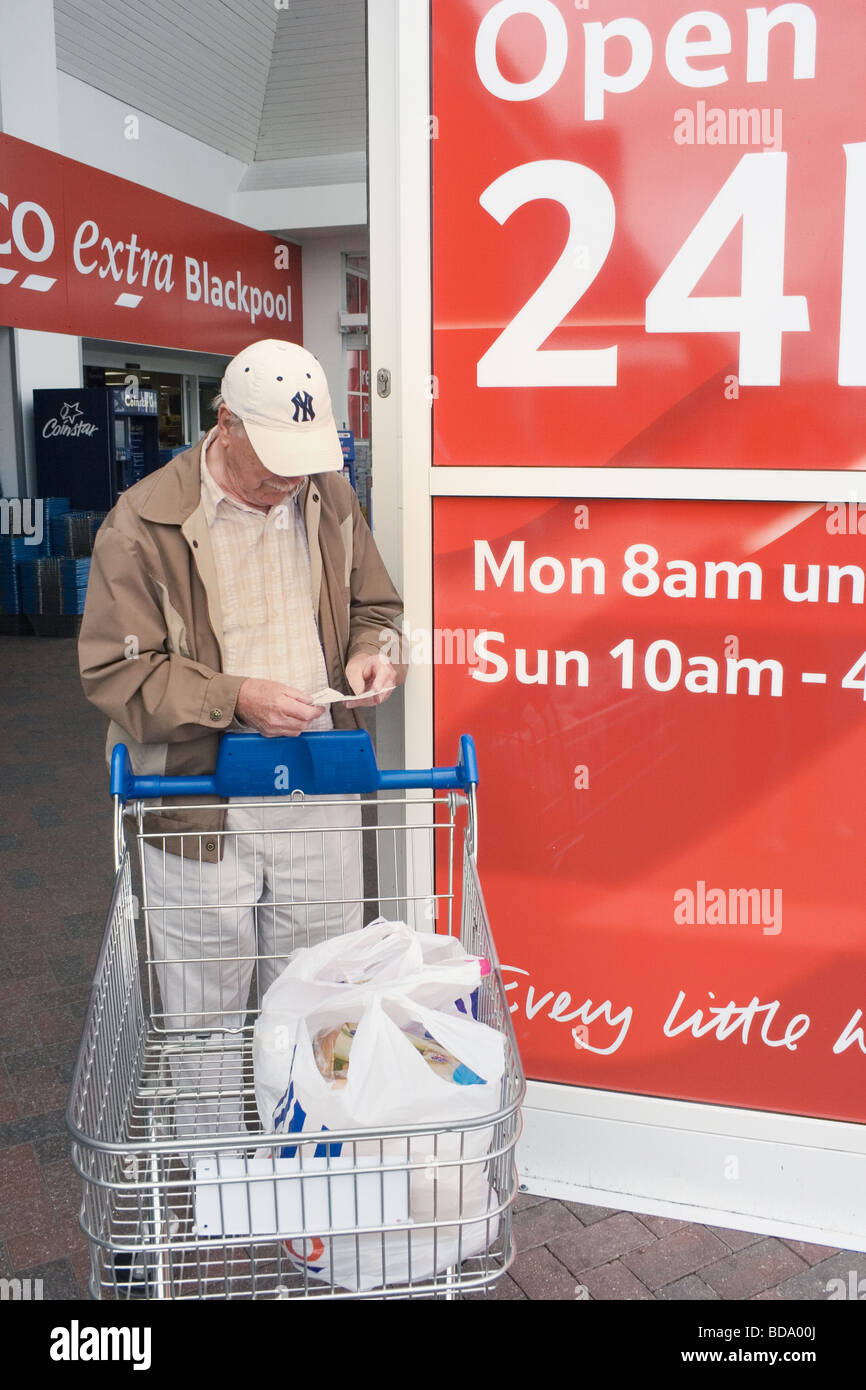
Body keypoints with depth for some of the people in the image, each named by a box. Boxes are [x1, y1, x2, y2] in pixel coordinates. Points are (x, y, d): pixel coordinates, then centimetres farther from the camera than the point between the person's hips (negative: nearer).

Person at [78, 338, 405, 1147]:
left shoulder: (329, 500, 5)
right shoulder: (144, 522, -10)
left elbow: (374, 607, 17)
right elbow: (114, 671, -11)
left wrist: (368, 653, -6)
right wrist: (236, 700, -22)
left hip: (320, 793, 4)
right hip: (201, 806, -3)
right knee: (203, 1016, 10)